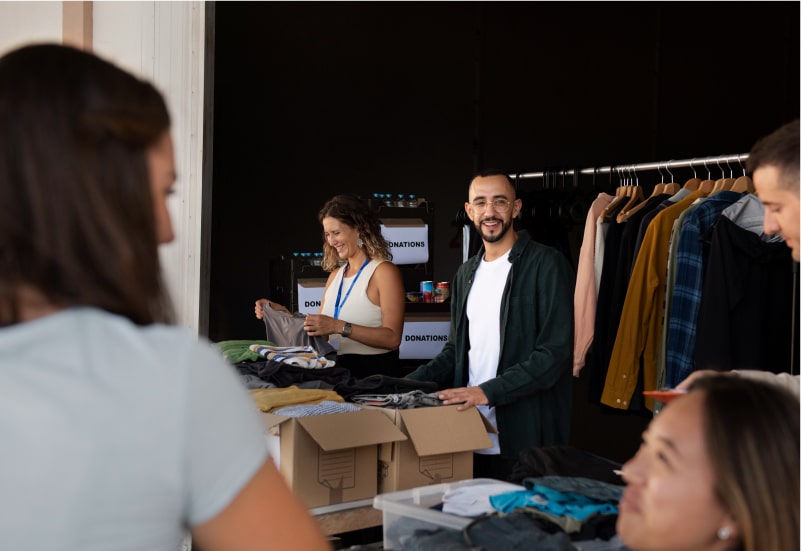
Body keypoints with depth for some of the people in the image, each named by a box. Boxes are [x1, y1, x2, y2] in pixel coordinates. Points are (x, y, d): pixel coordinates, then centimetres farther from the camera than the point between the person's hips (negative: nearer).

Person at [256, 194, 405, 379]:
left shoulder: (384, 272, -5)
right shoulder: (336, 275, 17)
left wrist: (339, 327, -23)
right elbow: (321, 333, 14)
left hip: (376, 374, -6)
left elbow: (392, 338, -15)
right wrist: (282, 313, 2)